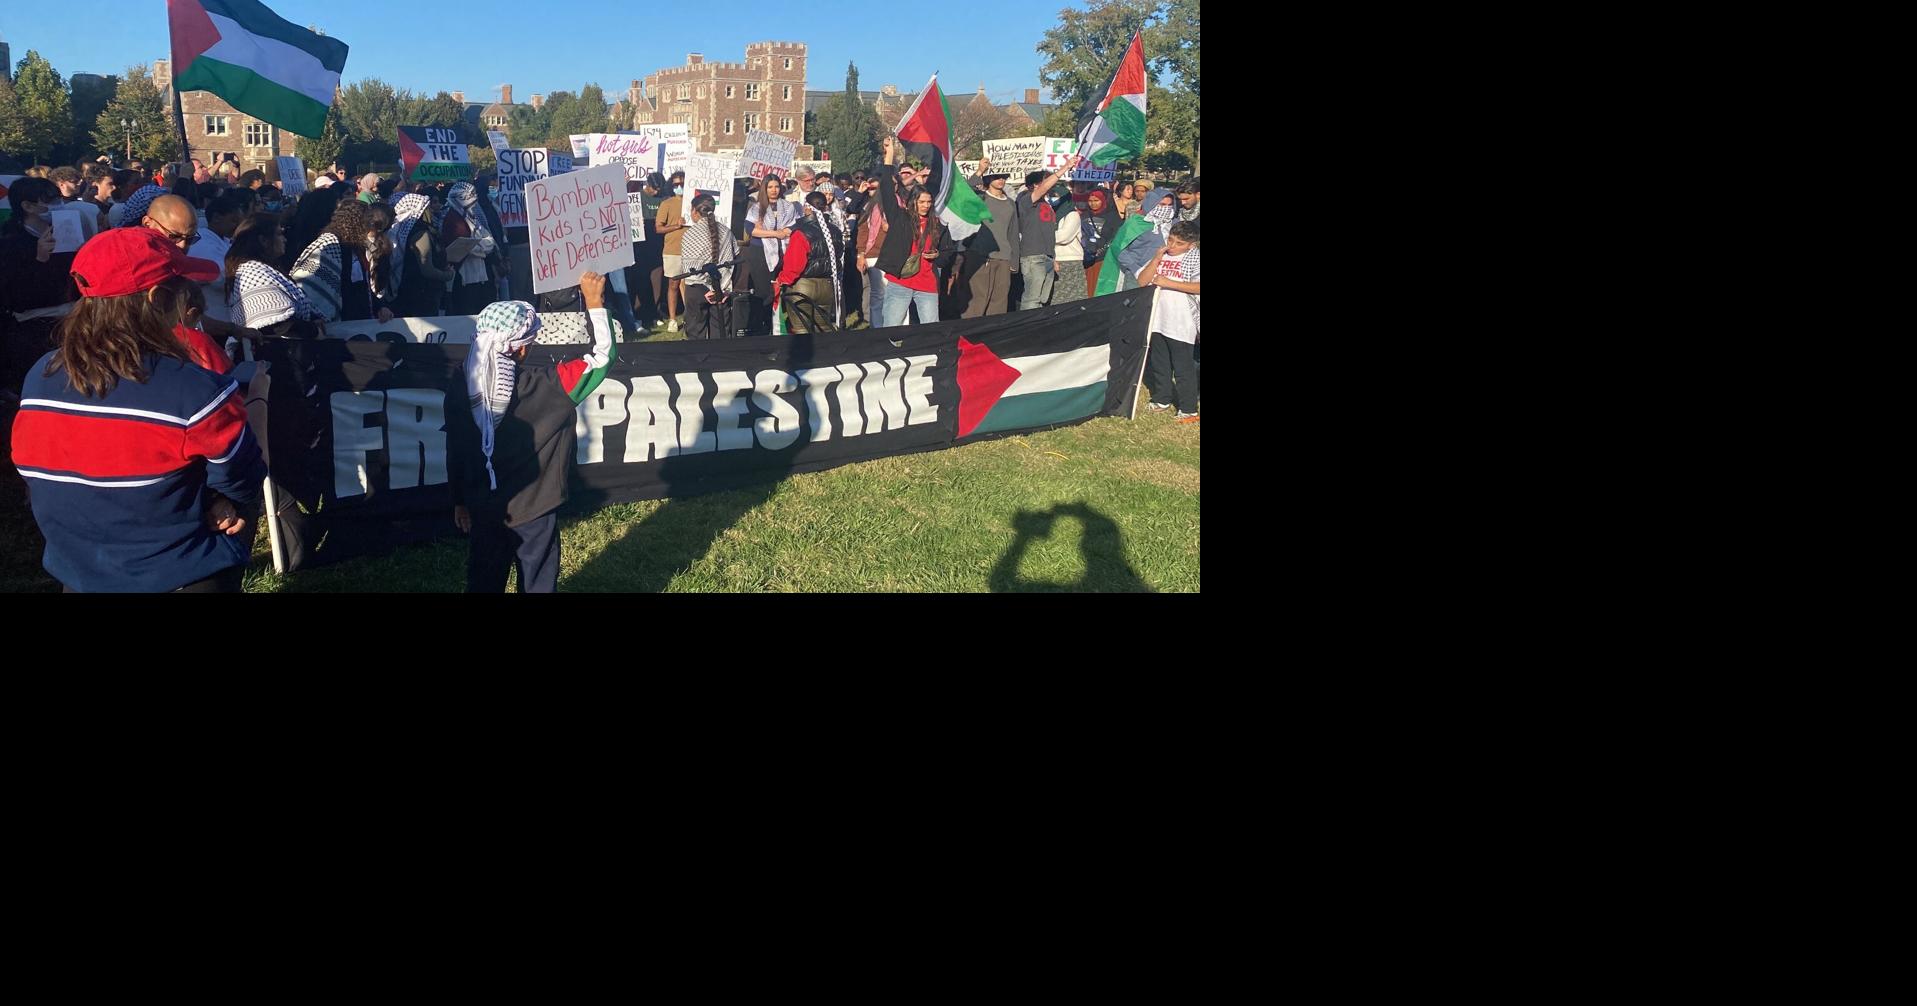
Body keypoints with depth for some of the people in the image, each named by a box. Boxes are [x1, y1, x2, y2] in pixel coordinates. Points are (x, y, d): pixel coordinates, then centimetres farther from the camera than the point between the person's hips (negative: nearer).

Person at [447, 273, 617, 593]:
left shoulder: (461, 389, -9)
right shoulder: (546, 386, -23)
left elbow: (455, 453, 1)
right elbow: (602, 354, -16)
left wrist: (460, 501, 15)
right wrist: (594, 301, -11)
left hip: (484, 506, 4)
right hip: (533, 508, -4)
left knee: (484, 579, 19)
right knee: (537, 582, 14)